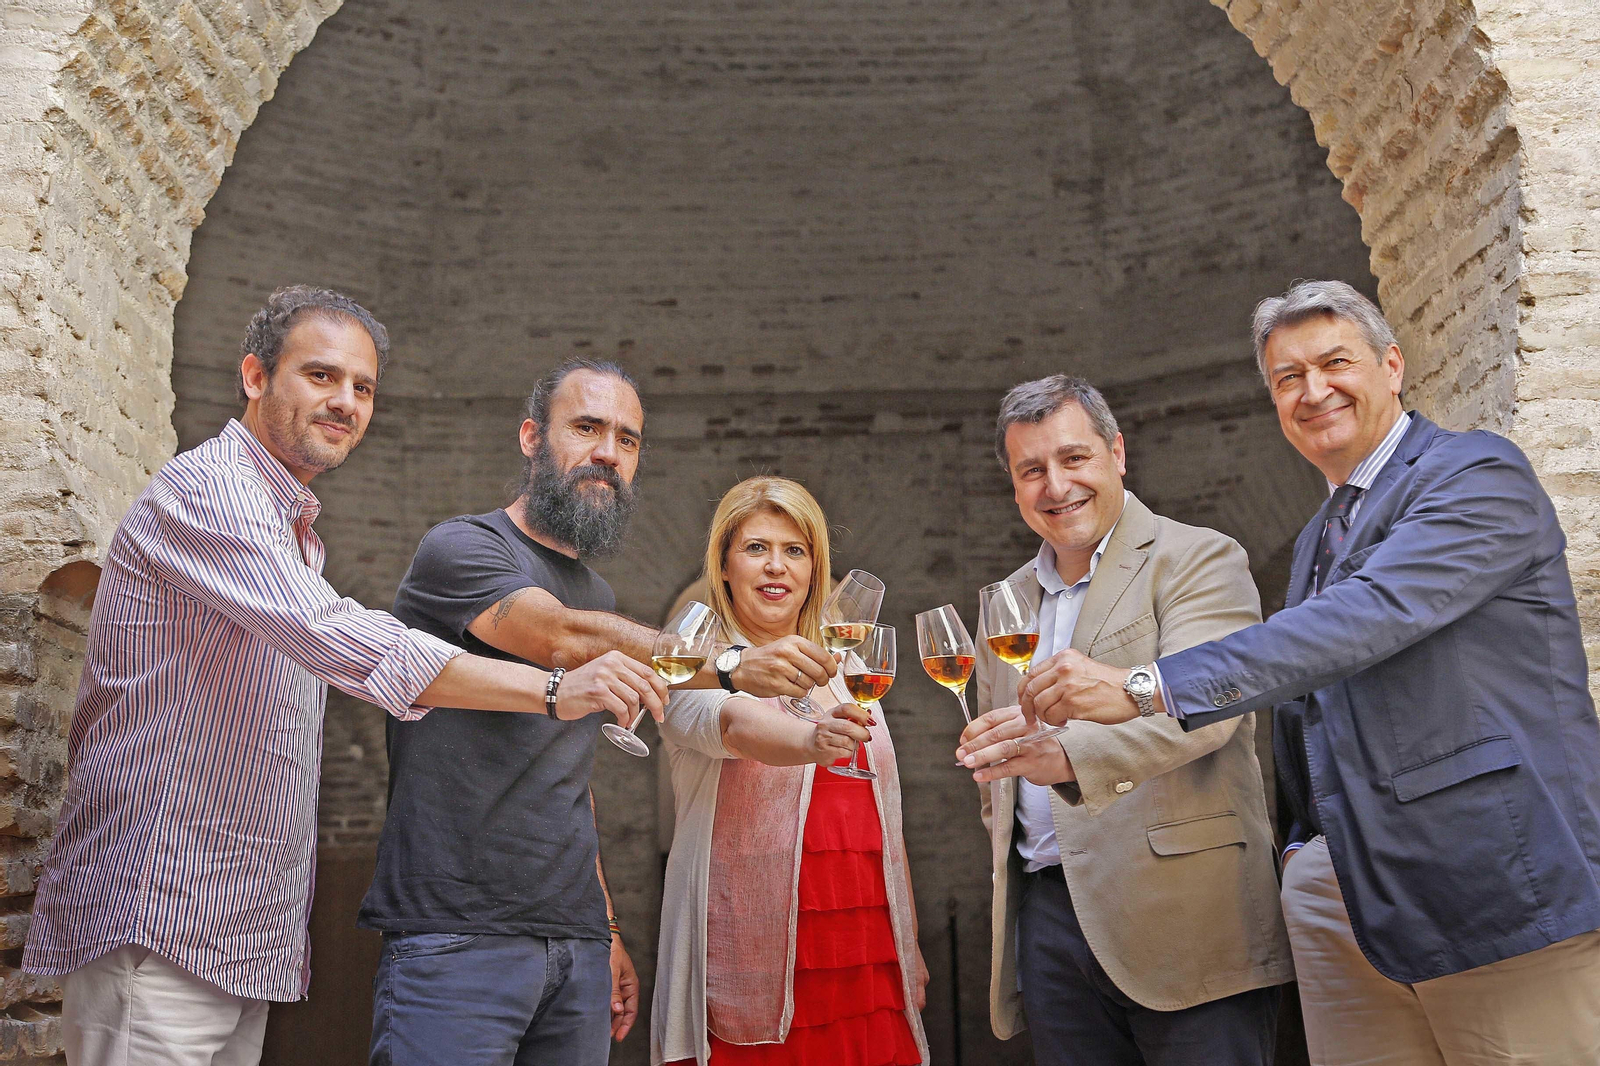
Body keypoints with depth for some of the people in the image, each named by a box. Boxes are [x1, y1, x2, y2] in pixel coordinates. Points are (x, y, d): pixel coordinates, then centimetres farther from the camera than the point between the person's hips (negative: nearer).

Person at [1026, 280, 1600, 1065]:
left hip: (1501, 883, -7)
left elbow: (1371, 615, -23)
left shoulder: (1480, 474, -6)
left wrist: (1148, 686, -29)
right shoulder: (1318, 538, 20)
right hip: (1346, 893, 7)